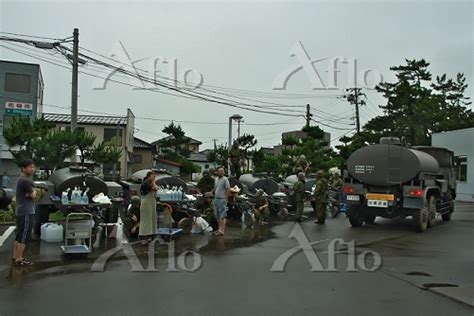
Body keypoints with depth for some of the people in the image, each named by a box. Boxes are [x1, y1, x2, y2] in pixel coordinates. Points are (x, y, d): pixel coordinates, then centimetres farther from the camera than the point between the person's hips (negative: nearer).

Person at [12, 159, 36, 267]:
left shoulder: (21, 180, 16)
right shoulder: (25, 181, -17)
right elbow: (33, 196, -17)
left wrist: (31, 192, -4)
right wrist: (34, 191, 2)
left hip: (21, 211, 11)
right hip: (26, 212, -11)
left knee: (19, 236, 15)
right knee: (23, 237, -6)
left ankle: (15, 257, 21)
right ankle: (19, 259, -2)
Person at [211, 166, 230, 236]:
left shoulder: (225, 179, -9)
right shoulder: (216, 179, 15)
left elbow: (228, 189, -15)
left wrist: (225, 198, -19)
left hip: (222, 199, -8)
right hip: (216, 199, 9)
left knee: (222, 216, -9)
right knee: (217, 215, 13)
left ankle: (222, 230, -9)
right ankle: (219, 228, 23)